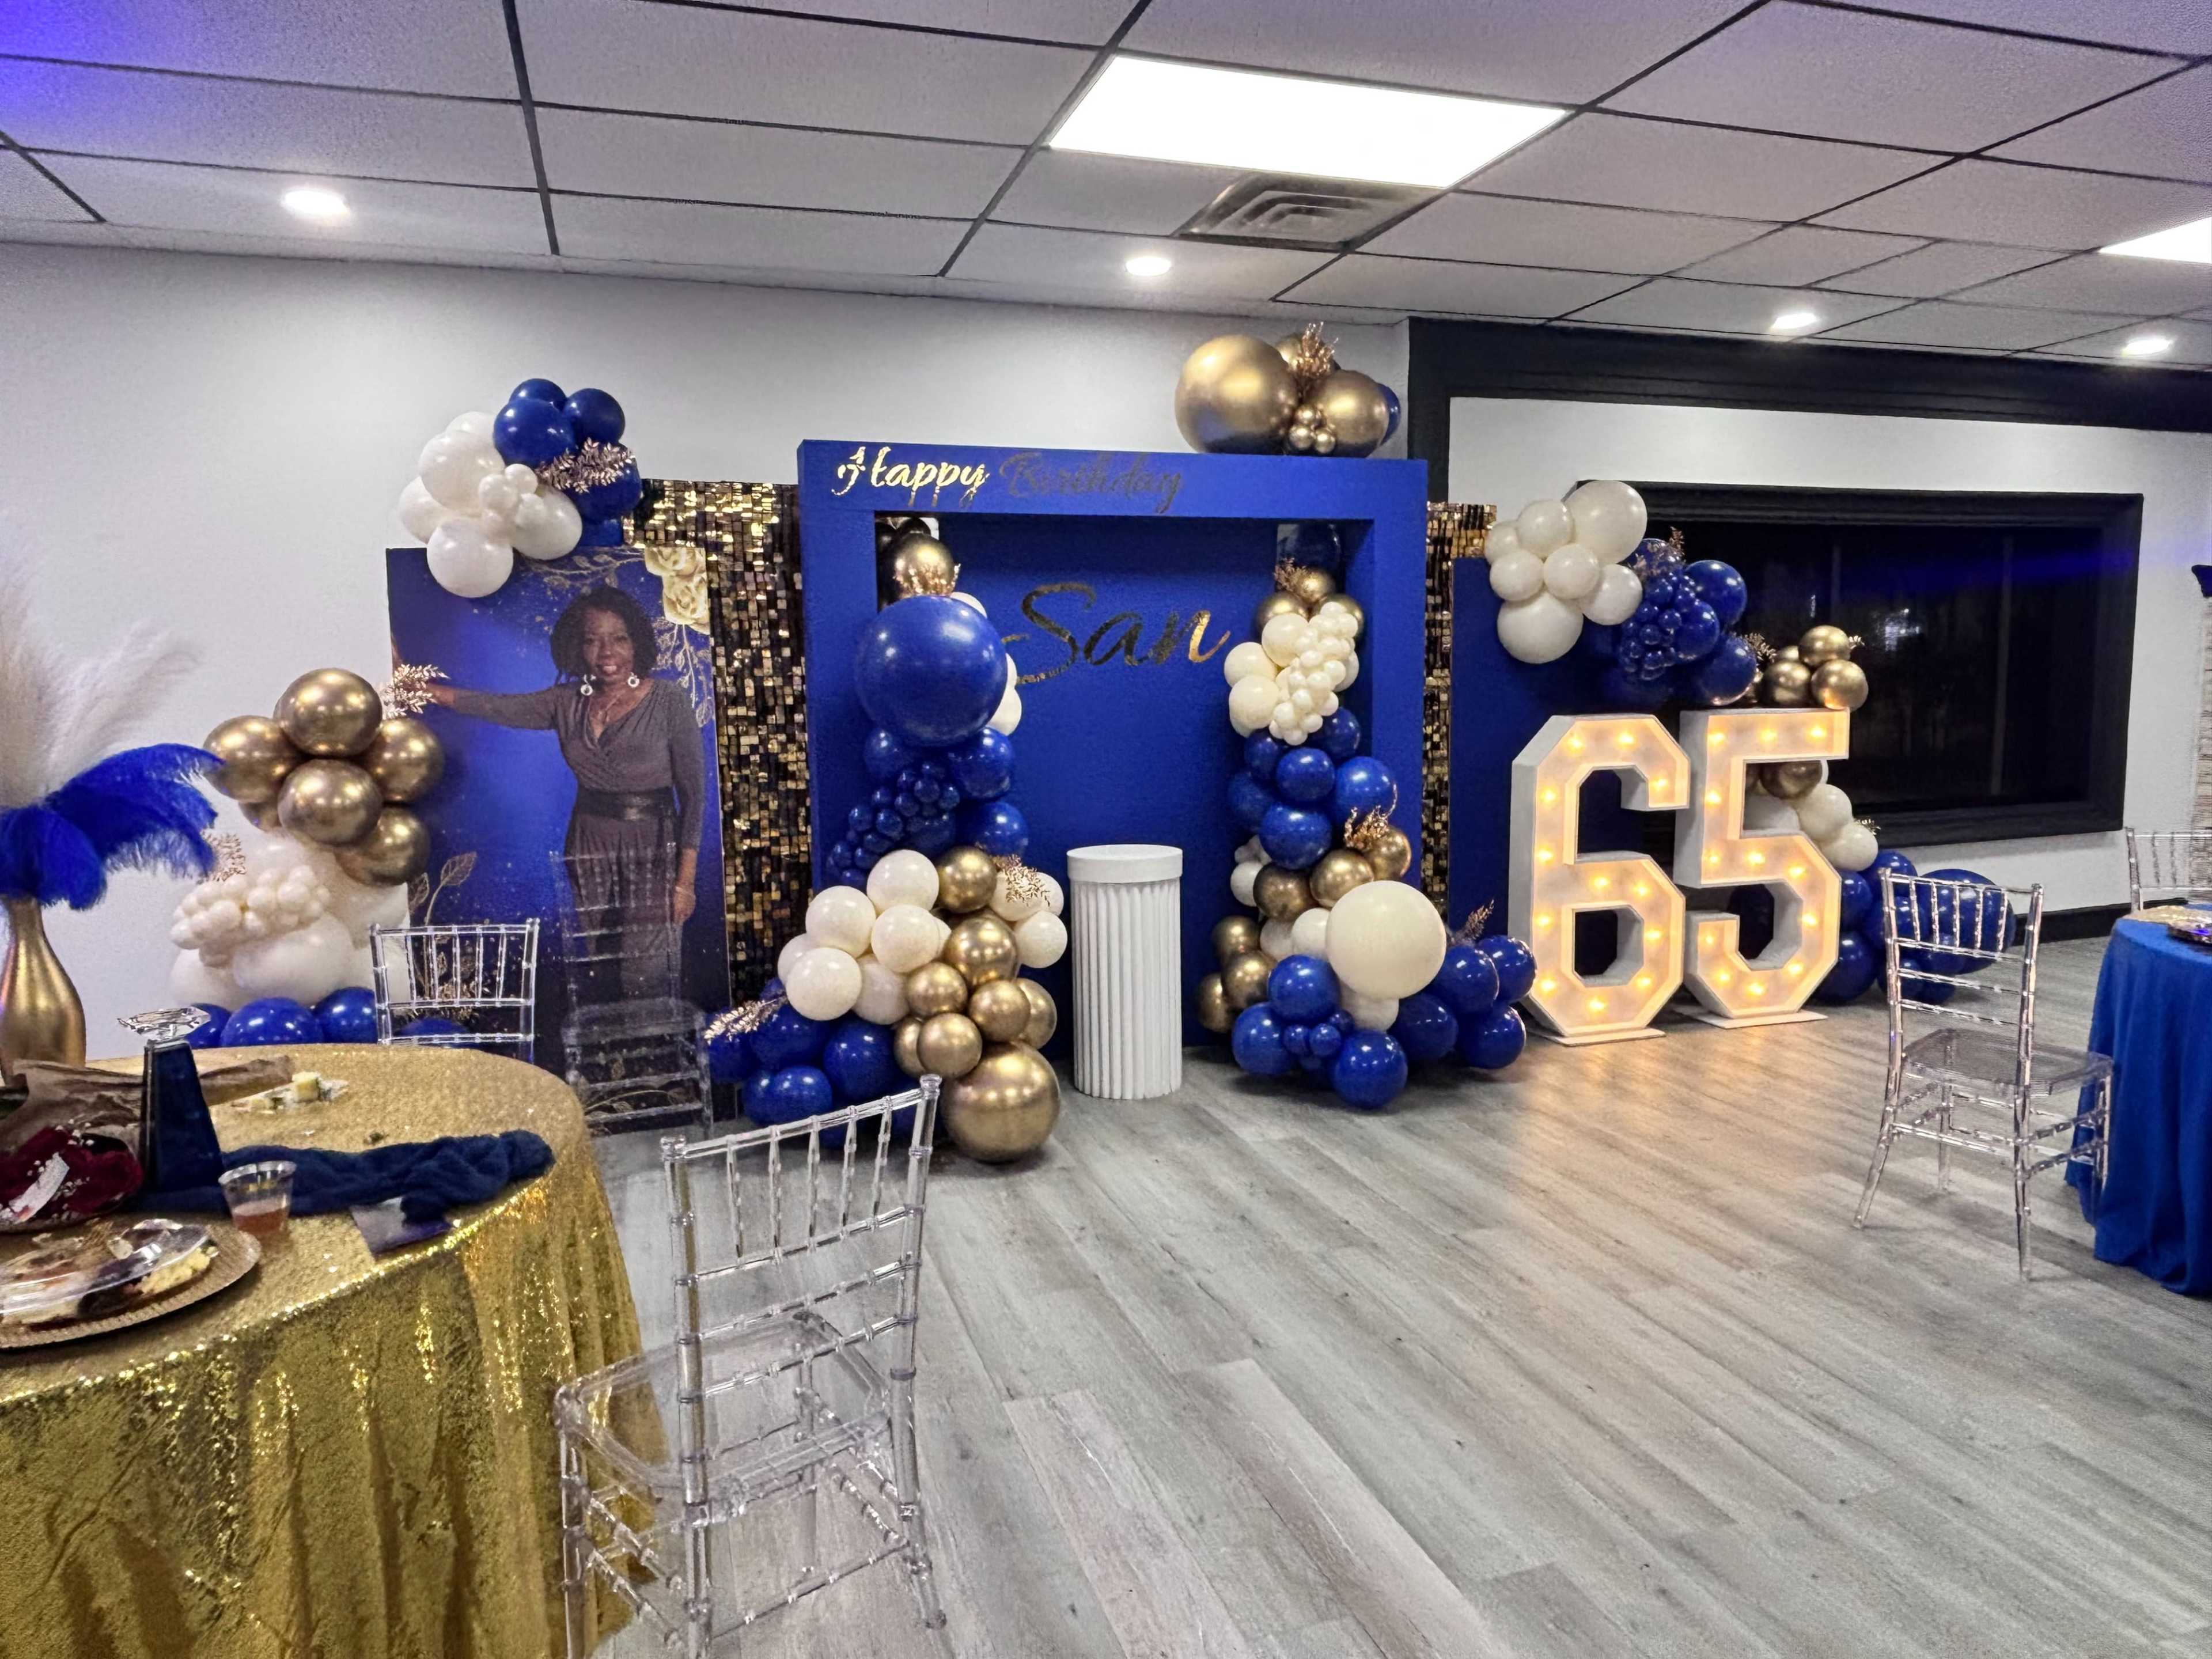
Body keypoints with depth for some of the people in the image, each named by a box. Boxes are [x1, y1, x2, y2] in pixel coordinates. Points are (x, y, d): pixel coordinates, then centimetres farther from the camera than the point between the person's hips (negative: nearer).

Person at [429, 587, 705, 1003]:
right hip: (588, 849, 4)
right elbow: (493, 706, -1)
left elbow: (694, 792, -9)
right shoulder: (566, 703, 5)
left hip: (652, 849, -4)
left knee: (644, 979, -7)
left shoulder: (669, 701, -9)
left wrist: (686, 878, -12)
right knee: (598, 977, 7)